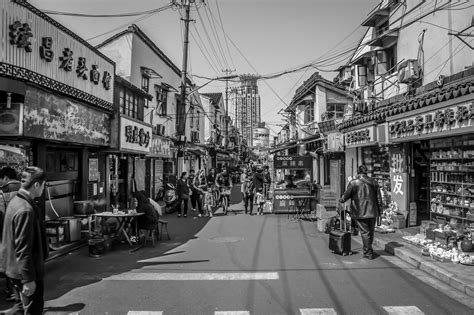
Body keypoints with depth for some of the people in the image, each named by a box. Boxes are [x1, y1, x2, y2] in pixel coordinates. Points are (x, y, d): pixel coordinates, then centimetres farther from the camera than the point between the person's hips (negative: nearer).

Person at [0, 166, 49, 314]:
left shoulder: (16, 201, 5)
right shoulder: (26, 210, -27)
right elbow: (23, 248, -26)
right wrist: (29, 279, -20)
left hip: (15, 268, 10)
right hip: (25, 270, -9)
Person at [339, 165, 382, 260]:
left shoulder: (354, 182, -9)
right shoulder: (373, 182, 6)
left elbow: (347, 194, -3)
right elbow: (378, 197, 8)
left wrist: (341, 200, 18)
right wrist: (378, 210, 14)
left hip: (360, 212, -5)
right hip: (372, 211, 5)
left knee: (365, 232, 2)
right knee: (371, 231, 17)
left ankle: (368, 253, 7)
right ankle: (367, 250, 31)